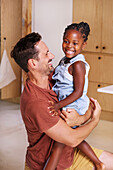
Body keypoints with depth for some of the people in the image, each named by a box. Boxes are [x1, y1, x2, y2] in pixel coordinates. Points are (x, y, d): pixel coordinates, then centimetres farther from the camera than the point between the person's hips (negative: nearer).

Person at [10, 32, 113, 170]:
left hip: (69, 153, 8)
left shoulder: (52, 81, -5)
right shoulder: (35, 103, -32)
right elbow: (72, 139, -26)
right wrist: (95, 120, -10)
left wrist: (80, 118, -20)